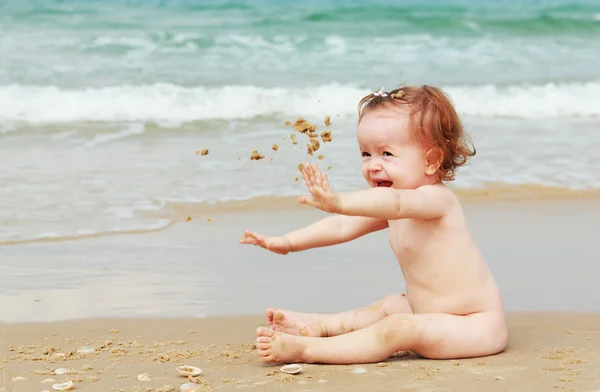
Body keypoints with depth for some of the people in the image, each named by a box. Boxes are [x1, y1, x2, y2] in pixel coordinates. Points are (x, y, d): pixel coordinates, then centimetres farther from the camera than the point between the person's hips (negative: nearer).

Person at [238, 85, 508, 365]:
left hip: (479, 324, -10)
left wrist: (337, 202, -56)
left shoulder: (436, 198, -21)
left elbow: (395, 203, -41)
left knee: (397, 330, -23)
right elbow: (343, 226, 11)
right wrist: (288, 243, 2)